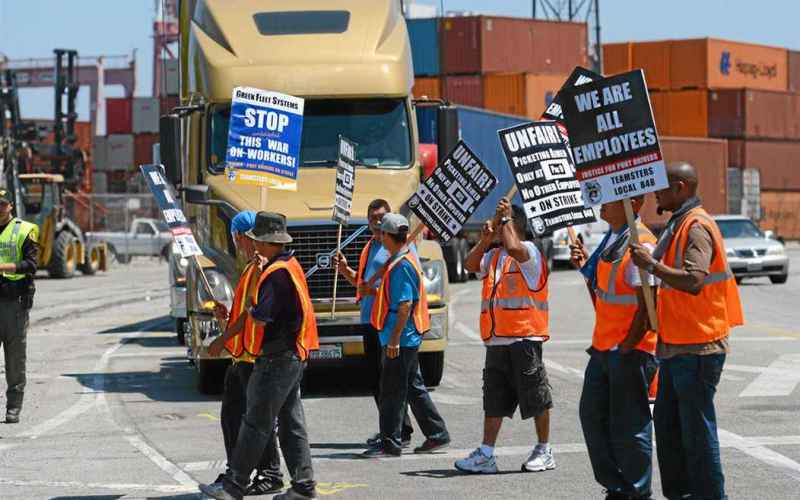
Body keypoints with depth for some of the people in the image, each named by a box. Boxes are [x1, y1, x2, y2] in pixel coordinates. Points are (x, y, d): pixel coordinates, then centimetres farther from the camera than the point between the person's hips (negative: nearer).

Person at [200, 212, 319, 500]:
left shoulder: (276, 273, -20)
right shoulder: (291, 265, 12)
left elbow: (260, 318, -23)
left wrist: (249, 308, -2)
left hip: (277, 358, -10)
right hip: (294, 356, 10)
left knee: (256, 424, -7)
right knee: (291, 423, 13)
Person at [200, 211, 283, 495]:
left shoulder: (262, 266, -14)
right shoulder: (251, 267, 19)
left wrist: (223, 339, -13)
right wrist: (226, 317, 6)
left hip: (255, 354, -10)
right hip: (241, 354, 10)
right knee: (231, 414, 14)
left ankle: (270, 474, 0)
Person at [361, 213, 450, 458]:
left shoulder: (401, 266, -18)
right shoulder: (403, 260, 14)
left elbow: (405, 305, -22)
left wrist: (394, 338, -22)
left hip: (400, 339, -10)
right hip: (409, 338, 10)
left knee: (392, 391, -4)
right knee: (414, 388, 16)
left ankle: (390, 444, 0)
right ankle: (437, 434, 20)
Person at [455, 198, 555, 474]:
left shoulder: (529, 250, -5)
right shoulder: (493, 255, 18)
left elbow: (513, 247, -27)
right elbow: (470, 265, 5)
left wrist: (506, 219, -15)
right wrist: (485, 239, -5)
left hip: (524, 337, -8)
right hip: (496, 340, 8)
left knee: (535, 396, 1)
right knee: (494, 399, 5)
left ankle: (544, 451, 10)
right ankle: (486, 455, 4)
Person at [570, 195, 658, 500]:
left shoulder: (640, 244, -16)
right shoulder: (611, 240, 14)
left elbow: (647, 307, -19)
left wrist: (626, 347, -17)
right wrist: (586, 269, 9)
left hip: (630, 351, -10)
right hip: (603, 347, 10)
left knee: (629, 427, -2)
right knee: (593, 416, 13)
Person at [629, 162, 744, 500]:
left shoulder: (697, 227, -16)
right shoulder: (678, 225, 17)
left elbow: (694, 281, -29)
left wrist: (652, 265, -25)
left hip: (696, 347, -10)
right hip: (677, 344, 10)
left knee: (696, 425, -6)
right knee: (667, 421, 14)